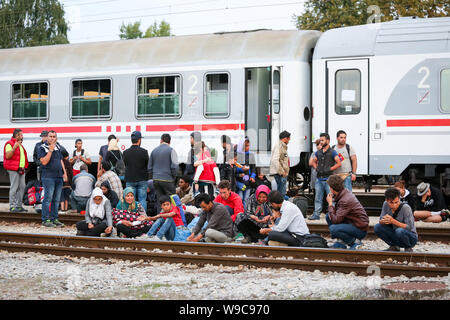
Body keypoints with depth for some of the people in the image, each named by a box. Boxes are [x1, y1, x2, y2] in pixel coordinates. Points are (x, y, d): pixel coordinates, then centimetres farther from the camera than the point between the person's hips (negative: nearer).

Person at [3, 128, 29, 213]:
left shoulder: (20, 144, 21)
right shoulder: (9, 144, -8)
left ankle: (19, 205, 14)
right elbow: (7, 156, -17)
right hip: (13, 169, -9)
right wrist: (14, 148, -27)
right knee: (14, 188, -8)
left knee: (22, 187, 7)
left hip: (21, 169, 9)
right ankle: (12, 206, -6)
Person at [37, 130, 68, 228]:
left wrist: (64, 173, 16)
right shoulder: (42, 148, -4)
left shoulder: (57, 147, 15)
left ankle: (54, 218, 14)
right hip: (48, 177, -7)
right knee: (48, 198, -8)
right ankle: (46, 220, -4)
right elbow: (44, 162, -16)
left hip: (59, 177, 7)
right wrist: (50, 150, -18)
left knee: (56, 199, 8)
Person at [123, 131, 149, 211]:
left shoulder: (126, 152, -4)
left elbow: (125, 165, 5)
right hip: (142, 180, -1)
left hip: (130, 180, 1)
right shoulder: (144, 152, -9)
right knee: (142, 199, 4)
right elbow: (147, 165, -2)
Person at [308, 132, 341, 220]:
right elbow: (314, 162, 26)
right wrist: (316, 168, 8)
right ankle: (316, 214, 11)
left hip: (328, 179, -5)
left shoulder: (332, 152, -2)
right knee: (318, 198, 7)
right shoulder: (318, 152, 13)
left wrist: (329, 169, -11)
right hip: (319, 179, 5)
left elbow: (339, 163, -7)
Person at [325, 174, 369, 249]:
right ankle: (341, 242, 8)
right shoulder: (344, 192, 1)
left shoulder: (346, 200, -27)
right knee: (328, 216, 7)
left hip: (360, 229, -10)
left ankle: (355, 242, -8)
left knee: (333, 229, -28)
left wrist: (330, 204, -16)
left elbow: (335, 220, -27)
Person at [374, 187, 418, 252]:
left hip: (411, 238, -5)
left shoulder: (406, 208, -23)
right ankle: (394, 247, 4)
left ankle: (408, 248, -6)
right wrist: (383, 221, -29)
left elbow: (409, 228, -25)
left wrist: (393, 221, -35)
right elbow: (381, 220, -4)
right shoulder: (386, 204, -7)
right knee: (377, 227, -14)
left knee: (400, 231, -37)